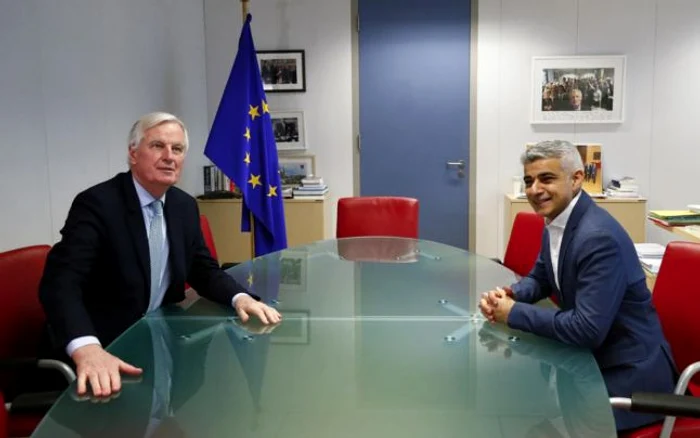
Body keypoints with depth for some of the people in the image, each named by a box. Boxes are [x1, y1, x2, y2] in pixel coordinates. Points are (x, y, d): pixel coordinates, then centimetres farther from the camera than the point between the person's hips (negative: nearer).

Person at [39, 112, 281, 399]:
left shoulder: (184, 206, 4)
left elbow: (204, 271, 10)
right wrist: (87, 349, -45)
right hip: (105, 350, -6)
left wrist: (240, 298, -12)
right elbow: (60, 282, -27)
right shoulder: (96, 204, -16)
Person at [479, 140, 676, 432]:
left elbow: (588, 329, -30)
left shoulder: (599, 237, -27)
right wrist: (508, 295, -6)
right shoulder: (555, 223, 1)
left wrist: (514, 313, -21)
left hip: (629, 372, -8)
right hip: (591, 355, 8)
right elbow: (540, 278, 16)